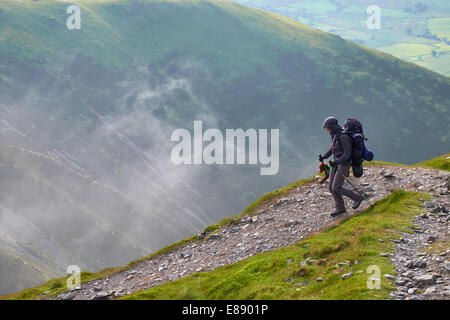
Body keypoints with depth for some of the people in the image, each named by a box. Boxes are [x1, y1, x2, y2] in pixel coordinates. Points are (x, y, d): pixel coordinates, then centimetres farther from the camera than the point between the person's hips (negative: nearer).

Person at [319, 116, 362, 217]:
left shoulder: (343, 137, -23)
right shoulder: (335, 135, 6)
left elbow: (347, 153, -23)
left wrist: (336, 162, -33)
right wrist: (323, 157, 6)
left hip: (344, 164, -9)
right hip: (336, 163, 9)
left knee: (336, 188, -9)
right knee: (332, 187, 8)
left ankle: (357, 198, 10)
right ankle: (340, 208, 23)